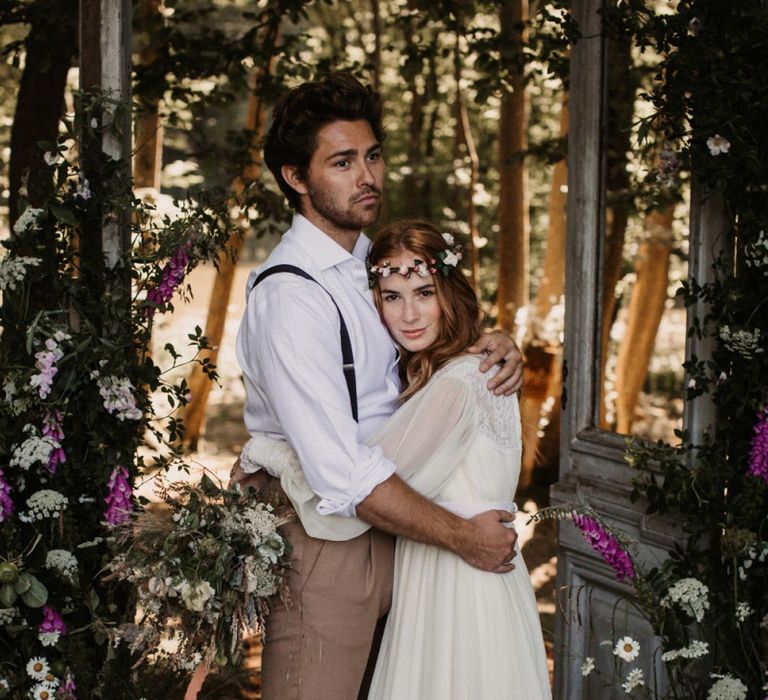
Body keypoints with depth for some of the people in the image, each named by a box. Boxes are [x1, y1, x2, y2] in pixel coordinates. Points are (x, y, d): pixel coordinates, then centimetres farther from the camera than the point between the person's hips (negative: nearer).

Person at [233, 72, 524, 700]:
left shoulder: (368, 260, 6)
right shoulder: (290, 298, -22)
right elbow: (344, 476, -27)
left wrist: (491, 347, 0)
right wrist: (463, 537, -16)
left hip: (385, 523, 9)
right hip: (326, 539, -8)